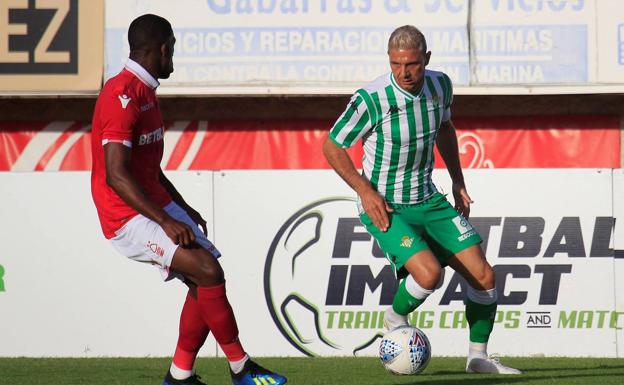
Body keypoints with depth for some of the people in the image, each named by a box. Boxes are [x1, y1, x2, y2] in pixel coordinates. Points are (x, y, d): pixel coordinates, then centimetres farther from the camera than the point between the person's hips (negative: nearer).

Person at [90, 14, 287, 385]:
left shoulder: (145, 93, 15)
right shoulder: (122, 96, -18)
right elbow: (116, 175, -25)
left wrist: (183, 208, 19)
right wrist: (166, 221, -27)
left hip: (157, 207, 10)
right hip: (129, 218, -10)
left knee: (206, 282, 6)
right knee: (208, 271, -20)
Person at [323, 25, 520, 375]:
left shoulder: (440, 85, -4)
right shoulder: (371, 99, -22)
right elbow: (332, 146, -9)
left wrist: (458, 182, 15)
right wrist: (366, 191, -17)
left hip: (428, 201, 6)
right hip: (384, 207, -6)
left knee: (484, 276, -1)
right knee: (429, 273, -27)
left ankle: (478, 357, 17)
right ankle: (395, 320, 6)